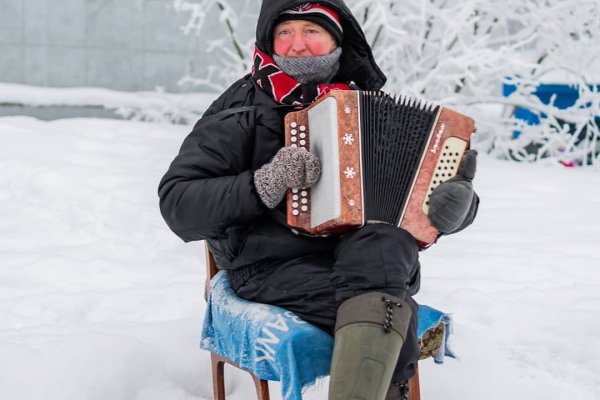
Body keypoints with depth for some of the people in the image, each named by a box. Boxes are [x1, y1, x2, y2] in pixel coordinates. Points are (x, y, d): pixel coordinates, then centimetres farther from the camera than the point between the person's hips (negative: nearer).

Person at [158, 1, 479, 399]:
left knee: (382, 244, -34)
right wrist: (263, 186, -18)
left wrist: (457, 203, -10)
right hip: (276, 266, -3)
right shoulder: (244, 109, 5)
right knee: (389, 312, -32)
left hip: (366, 260, 3)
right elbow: (177, 204, -2)